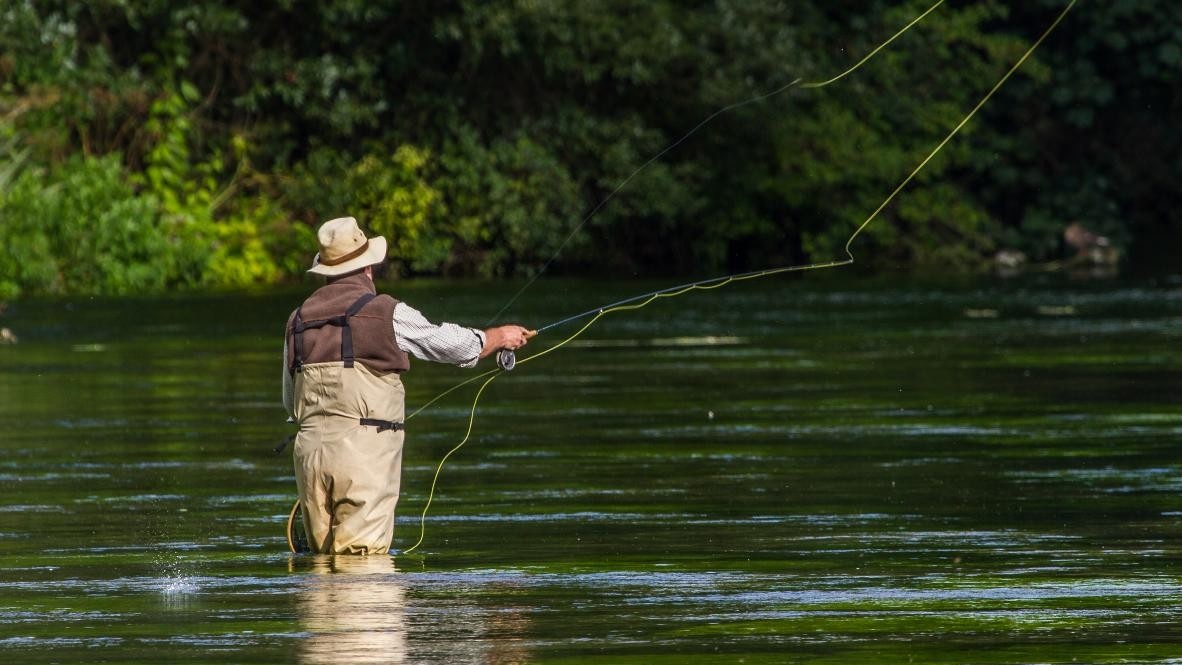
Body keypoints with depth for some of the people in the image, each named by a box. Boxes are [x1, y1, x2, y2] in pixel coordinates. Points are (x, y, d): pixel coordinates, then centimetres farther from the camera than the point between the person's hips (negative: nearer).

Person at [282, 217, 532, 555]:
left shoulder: (298, 320, 12)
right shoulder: (385, 313, -3)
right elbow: (451, 344, 11)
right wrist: (499, 336, 30)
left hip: (311, 447, 5)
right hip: (363, 449, -5)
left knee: (324, 556, 10)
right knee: (363, 554, -7)